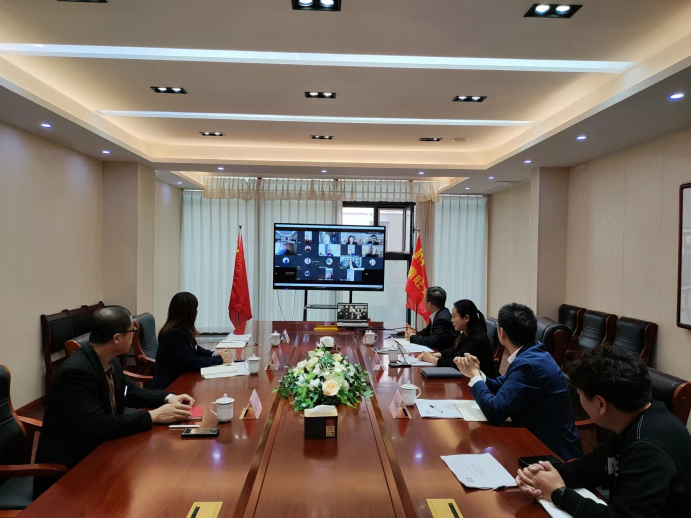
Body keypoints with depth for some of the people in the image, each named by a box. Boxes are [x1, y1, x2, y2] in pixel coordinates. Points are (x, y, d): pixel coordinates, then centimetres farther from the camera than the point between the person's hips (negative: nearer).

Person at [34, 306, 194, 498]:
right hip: (67, 468, -8)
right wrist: (153, 416, -25)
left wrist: (168, 398, -1)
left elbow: (128, 391, 15)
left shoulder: (109, 362, -2)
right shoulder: (77, 371, -27)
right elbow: (97, 427, -32)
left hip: (97, 450, 8)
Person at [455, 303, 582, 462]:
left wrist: (475, 376, -12)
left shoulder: (528, 364, -27)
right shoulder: (532, 353, 2)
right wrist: (476, 373, -6)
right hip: (539, 440, 8)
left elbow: (494, 412, -27)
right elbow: (501, 386, 11)